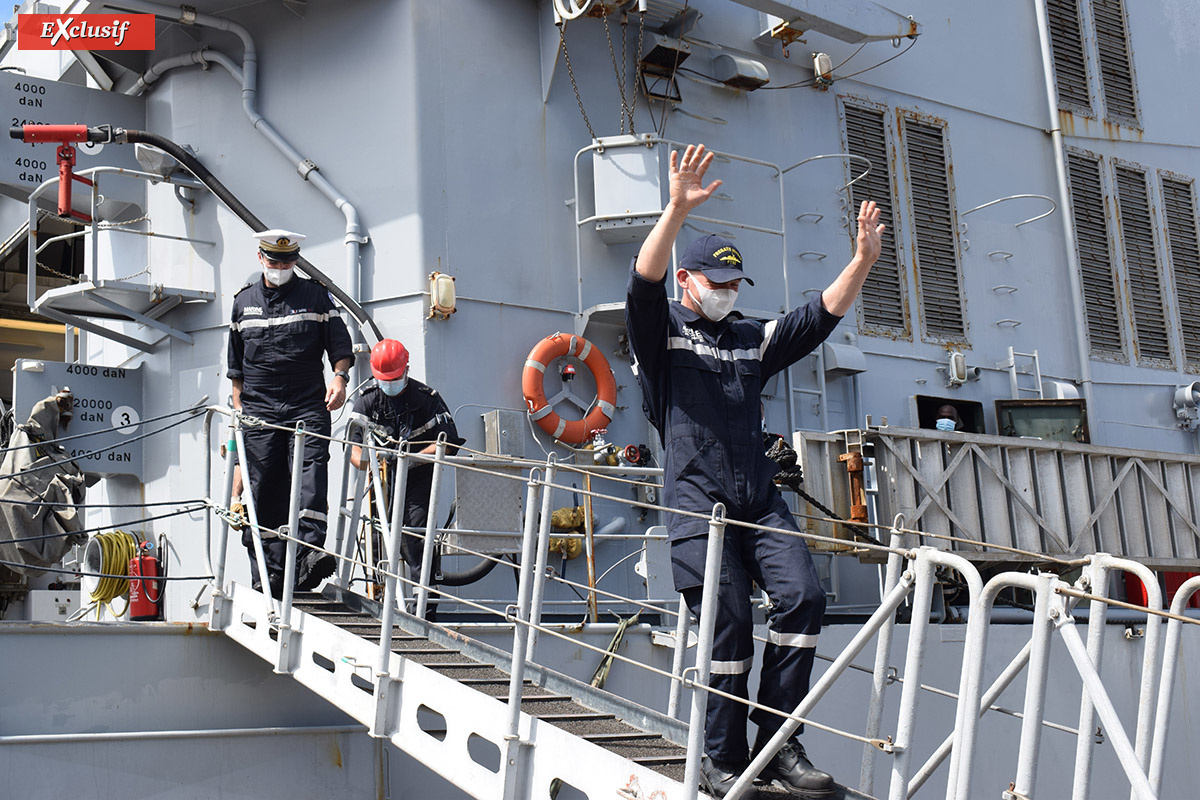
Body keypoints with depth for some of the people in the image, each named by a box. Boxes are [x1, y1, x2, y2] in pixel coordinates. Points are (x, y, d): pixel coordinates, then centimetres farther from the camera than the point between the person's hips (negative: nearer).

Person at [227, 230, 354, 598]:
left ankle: (311, 552, -32)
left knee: (311, 470, -22)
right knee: (264, 490, 0)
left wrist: (339, 378, -11)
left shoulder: (315, 295, 8)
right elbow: (236, 361, 22)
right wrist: (238, 404, 15)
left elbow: (339, 343, 7)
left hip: (308, 405, -2)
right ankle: (269, 574, 4)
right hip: (259, 409, 2)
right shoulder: (244, 301, 16)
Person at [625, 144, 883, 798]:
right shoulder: (661, 330, 6)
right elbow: (644, 282, -14)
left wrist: (862, 262, -2)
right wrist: (677, 210, -28)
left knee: (802, 597, -13)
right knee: (730, 628, -8)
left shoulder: (752, 340, 23)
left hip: (760, 498, 5)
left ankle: (778, 745, -3)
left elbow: (818, 316, 14)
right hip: (697, 504, -5)